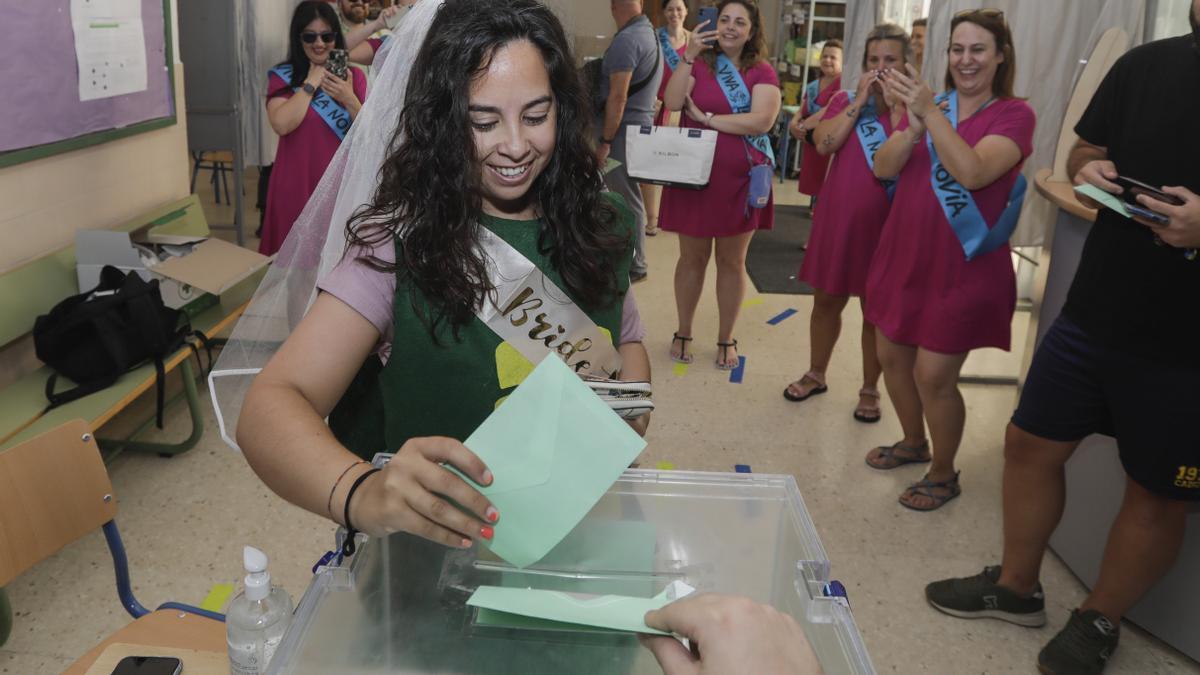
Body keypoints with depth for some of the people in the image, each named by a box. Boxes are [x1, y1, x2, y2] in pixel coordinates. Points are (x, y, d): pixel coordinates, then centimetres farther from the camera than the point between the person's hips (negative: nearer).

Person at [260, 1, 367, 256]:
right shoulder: (282, 76, 1)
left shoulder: (353, 77, 7)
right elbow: (281, 124, -16)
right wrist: (311, 83, -10)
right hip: (297, 183, -2)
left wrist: (349, 100, -15)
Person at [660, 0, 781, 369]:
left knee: (732, 261, 9)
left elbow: (761, 121, -16)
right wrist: (689, 56, -19)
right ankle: (683, 333, 27)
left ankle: (726, 339, 23)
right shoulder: (697, 63, 3)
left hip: (739, 180, 0)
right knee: (692, 257, 10)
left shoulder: (763, 72, -1)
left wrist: (706, 118, -13)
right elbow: (672, 102, -13)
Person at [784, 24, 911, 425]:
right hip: (838, 215, 3)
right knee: (826, 300, 13)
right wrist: (860, 100, -11)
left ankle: (869, 390, 20)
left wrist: (896, 107, -17)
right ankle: (816, 375, 30)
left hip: (885, 221, -3)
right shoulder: (844, 101, 6)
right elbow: (824, 144, -12)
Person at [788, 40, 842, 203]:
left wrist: (802, 126, -18)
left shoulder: (844, 84, -8)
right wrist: (794, 124, -11)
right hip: (811, 143, 7)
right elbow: (802, 111, 12)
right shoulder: (813, 86, 16)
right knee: (813, 183, 12)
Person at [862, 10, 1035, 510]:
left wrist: (931, 114, -26)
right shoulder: (927, 106, 8)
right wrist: (912, 129, -20)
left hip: (961, 267, -6)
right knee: (891, 355, 14)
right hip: (904, 254, 6)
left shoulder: (1013, 114, -7)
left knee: (933, 375, -4)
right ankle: (913, 443, 38)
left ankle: (943, 475, 18)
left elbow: (973, 172, -24)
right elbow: (883, 167, -3)